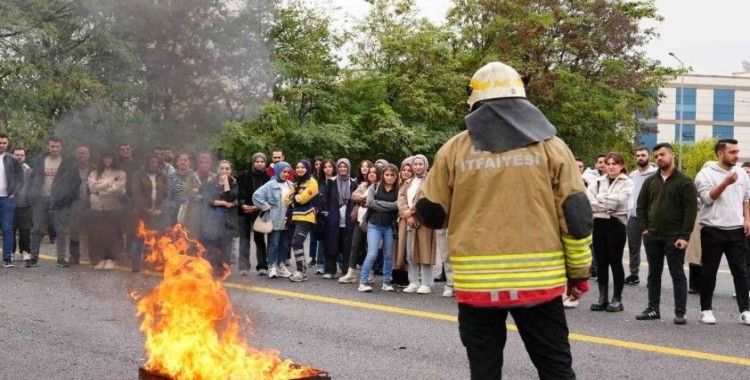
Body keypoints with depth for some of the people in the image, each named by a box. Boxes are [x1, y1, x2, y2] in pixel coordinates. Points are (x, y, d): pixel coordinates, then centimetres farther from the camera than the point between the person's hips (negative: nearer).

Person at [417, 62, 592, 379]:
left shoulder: (454, 149, 2)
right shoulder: (549, 146, 2)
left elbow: (430, 214, 8)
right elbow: (576, 214, 1)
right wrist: (578, 272, 11)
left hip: (476, 281, 0)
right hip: (538, 280, 0)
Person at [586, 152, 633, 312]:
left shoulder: (627, 183, -1)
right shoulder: (598, 181, 12)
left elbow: (617, 200, -15)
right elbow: (588, 200, -1)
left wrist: (599, 200, -6)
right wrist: (607, 205, -13)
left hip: (616, 223, -4)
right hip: (599, 223, 4)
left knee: (615, 262, 1)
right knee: (601, 262, 7)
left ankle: (617, 299, 8)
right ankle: (603, 298, 14)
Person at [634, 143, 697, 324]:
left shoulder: (684, 182, -5)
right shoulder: (650, 181, 11)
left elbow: (690, 210, -9)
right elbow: (641, 206, 14)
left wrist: (684, 236, -15)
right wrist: (643, 228, 1)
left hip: (674, 237, -5)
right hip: (652, 236, 5)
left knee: (677, 274, -1)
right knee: (654, 274, 11)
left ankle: (680, 312, 2)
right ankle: (653, 309, 19)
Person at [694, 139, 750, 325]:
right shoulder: (706, 173, -5)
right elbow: (707, 198, -15)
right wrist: (726, 182, -24)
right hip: (713, 230, -4)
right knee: (709, 272, 4)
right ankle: (706, 309, 12)